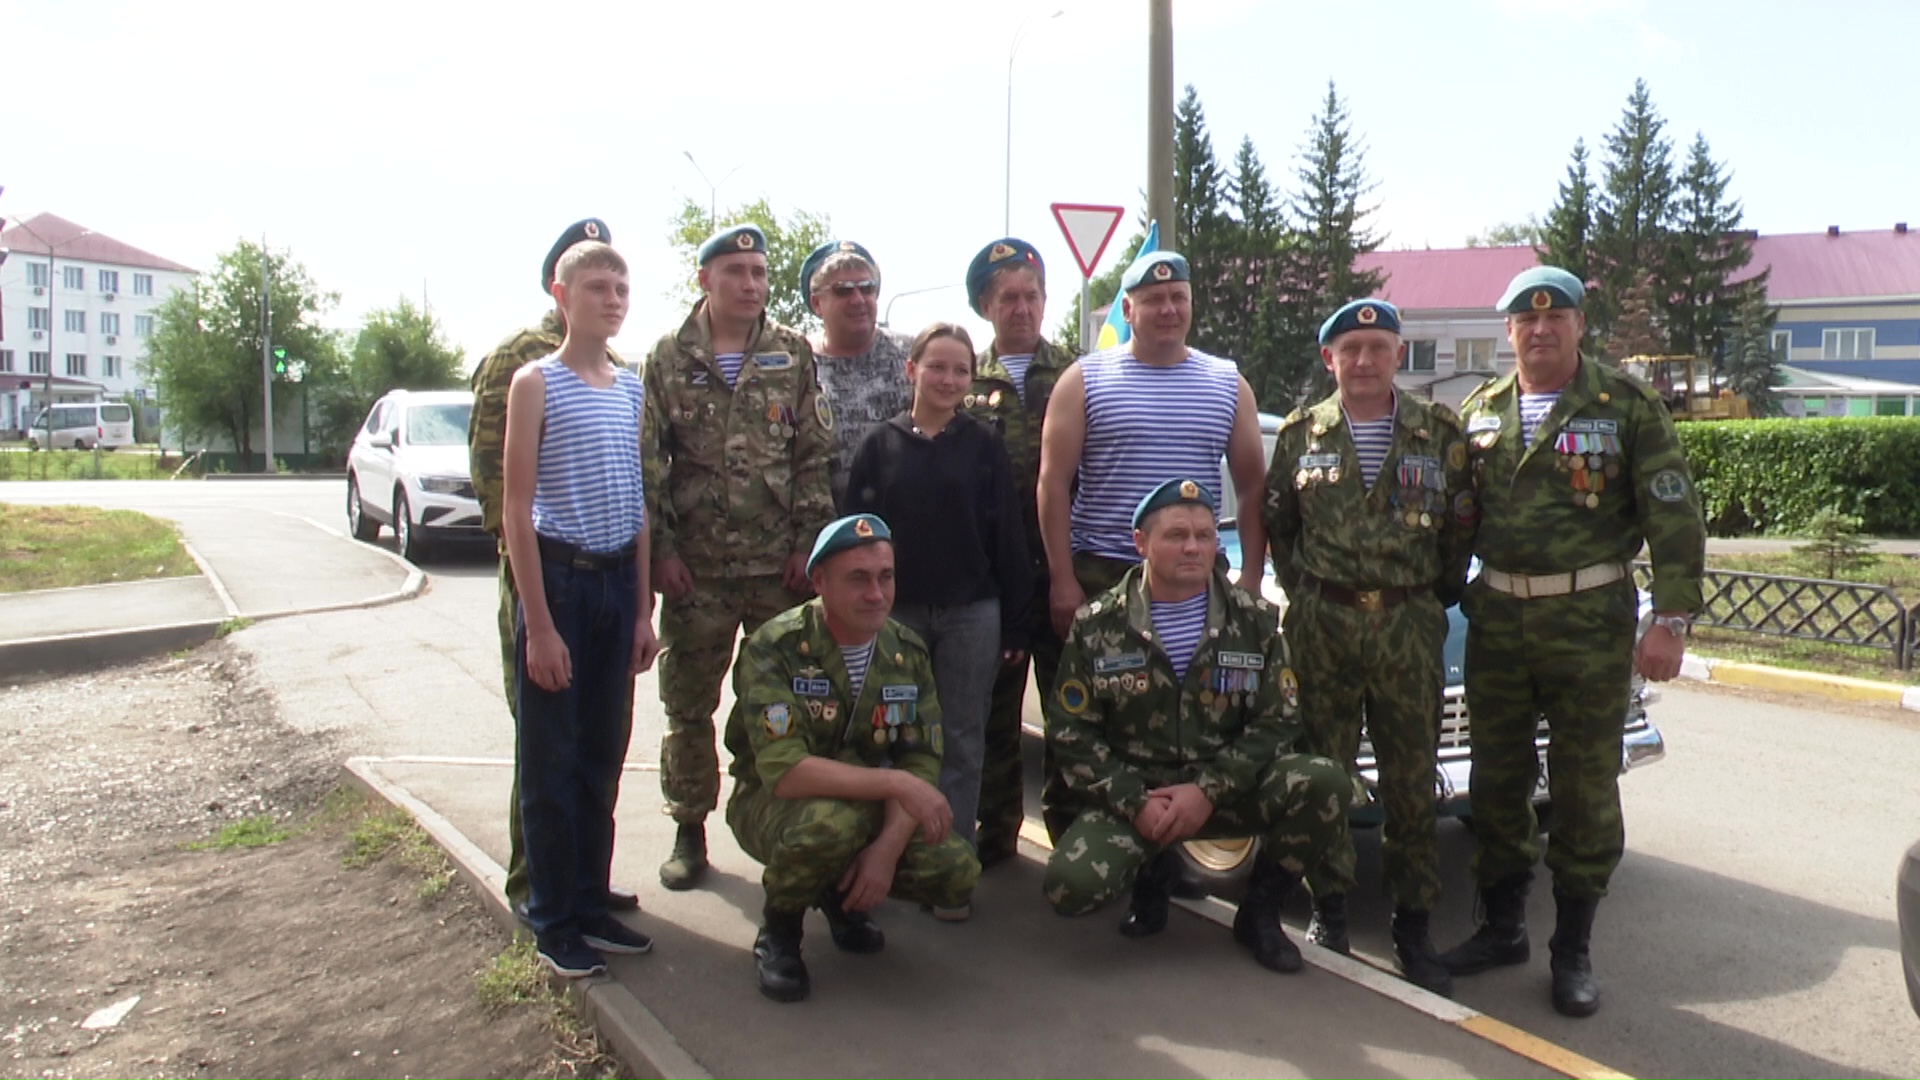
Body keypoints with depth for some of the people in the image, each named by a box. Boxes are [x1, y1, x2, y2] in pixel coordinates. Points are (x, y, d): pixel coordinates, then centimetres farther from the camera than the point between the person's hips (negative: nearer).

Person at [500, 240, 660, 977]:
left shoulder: (631, 388, 10)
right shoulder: (536, 383, -6)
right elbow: (517, 511, -10)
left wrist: (644, 610, 9)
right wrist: (539, 625, -14)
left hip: (618, 581, 6)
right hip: (559, 578, -5)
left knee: (603, 756, 13)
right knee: (550, 763, 4)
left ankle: (592, 904, 25)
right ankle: (553, 922, 15)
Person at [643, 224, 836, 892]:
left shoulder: (793, 355, 6)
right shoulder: (669, 358, 3)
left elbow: (816, 455, 4)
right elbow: (647, 462, 1)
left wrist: (809, 540, -3)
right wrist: (661, 549, -6)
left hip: (780, 563, 1)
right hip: (696, 567, 0)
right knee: (688, 704, 8)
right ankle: (689, 829, 23)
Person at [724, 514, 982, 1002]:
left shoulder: (907, 652, -5)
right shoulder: (775, 650, -21)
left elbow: (922, 764, -9)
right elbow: (783, 771, -32)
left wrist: (888, 847, -25)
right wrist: (894, 782, -36)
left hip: (875, 805, 5)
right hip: (773, 805, -5)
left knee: (957, 872, -19)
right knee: (833, 821, -39)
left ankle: (843, 893, 12)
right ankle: (779, 929, -6)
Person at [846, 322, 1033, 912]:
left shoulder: (984, 445, 2)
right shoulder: (881, 443, 4)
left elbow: (1008, 537, 1)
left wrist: (1015, 624, -2)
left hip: (971, 614, 0)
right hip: (896, 612, 1)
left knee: (962, 741, 5)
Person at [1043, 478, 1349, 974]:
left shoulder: (1255, 621, 0)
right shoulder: (1097, 626, -4)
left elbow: (1277, 722, -4)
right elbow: (1070, 733, -4)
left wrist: (1209, 790, -16)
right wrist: (1135, 803, -16)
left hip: (1227, 790, 2)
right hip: (1130, 795, -1)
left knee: (1324, 782, -26)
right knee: (1070, 886, -28)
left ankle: (1259, 911, 0)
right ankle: (1153, 869, 10)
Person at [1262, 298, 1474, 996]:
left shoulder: (1440, 432, 3)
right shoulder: (1301, 434, 5)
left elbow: (1462, 526, 8)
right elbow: (1276, 523, 13)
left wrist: (1438, 596, 5)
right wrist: (1302, 591, 8)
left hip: (1410, 624, 0)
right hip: (1321, 624, 0)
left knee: (1412, 781, 5)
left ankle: (1414, 928, 17)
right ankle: (1328, 908, 20)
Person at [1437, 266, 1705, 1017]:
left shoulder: (1627, 406, -3)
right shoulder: (1479, 413, 8)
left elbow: (1674, 518, -6)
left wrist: (1671, 621, -13)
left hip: (1589, 620, -3)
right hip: (1496, 618, 4)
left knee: (1585, 787, 5)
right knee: (1497, 780, 11)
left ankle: (1573, 948, 19)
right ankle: (1502, 927, 26)